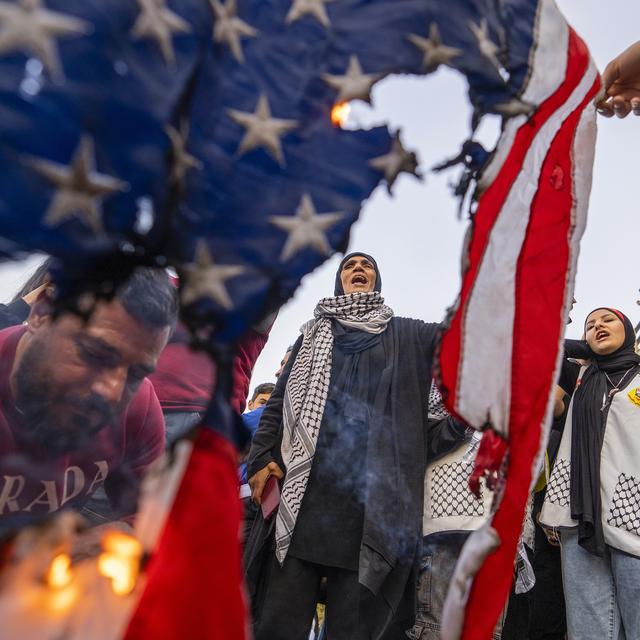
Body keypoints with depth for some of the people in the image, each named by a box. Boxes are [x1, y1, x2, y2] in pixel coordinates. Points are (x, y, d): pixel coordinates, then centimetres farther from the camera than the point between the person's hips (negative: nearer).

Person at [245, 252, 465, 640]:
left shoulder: (407, 336, 19)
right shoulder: (313, 334, 22)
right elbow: (279, 402, 16)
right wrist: (261, 459, 4)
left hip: (374, 501, -1)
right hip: (302, 497, 2)